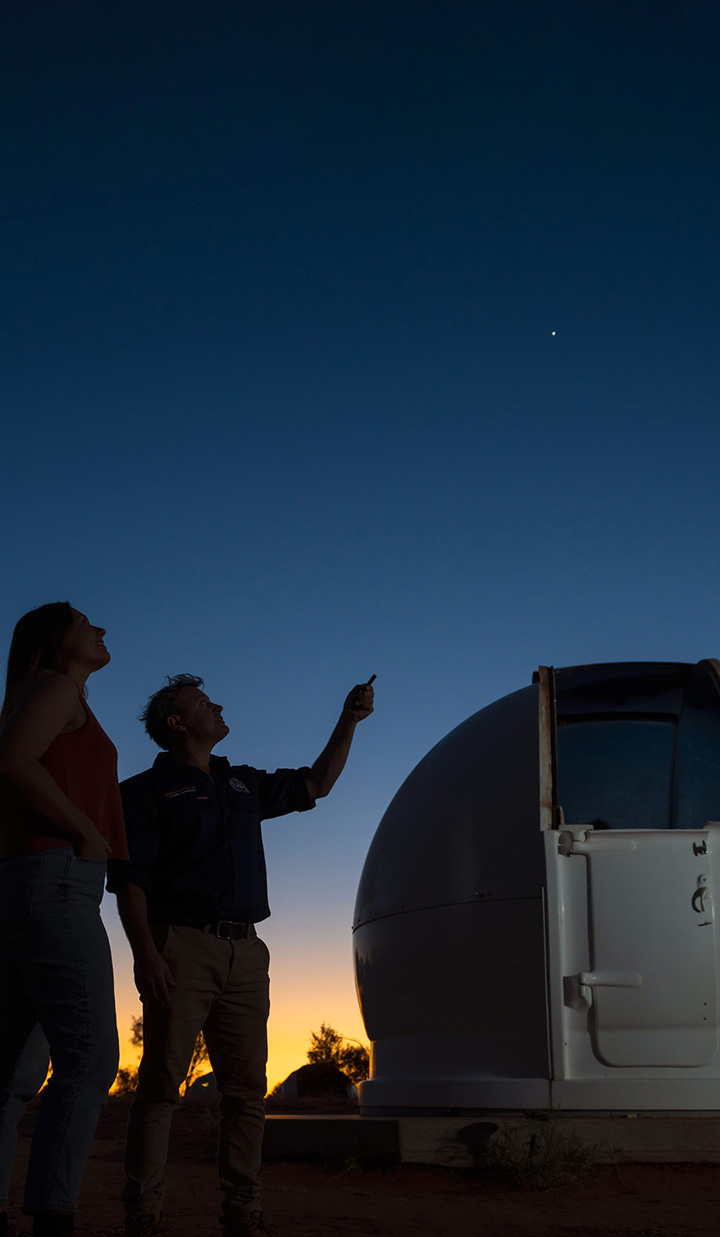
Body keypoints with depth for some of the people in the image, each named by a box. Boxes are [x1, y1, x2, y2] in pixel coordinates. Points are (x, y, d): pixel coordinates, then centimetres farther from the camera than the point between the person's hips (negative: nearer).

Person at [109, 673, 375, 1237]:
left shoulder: (244, 784, 23)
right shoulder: (148, 789, 5)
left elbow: (316, 784, 32)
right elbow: (130, 879, -4)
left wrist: (349, 721, 23)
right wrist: (146, 954, -16)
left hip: (245, 952, 6)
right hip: (181, 945, -5)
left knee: (247, 1086, 2)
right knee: (162, 1080, -8)